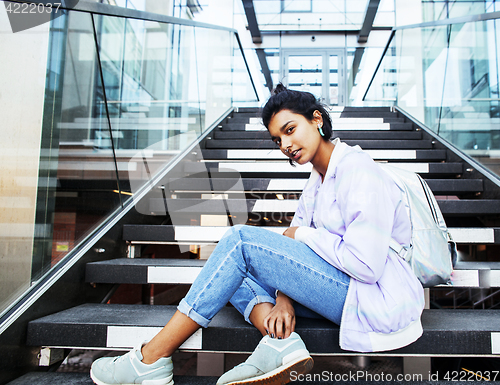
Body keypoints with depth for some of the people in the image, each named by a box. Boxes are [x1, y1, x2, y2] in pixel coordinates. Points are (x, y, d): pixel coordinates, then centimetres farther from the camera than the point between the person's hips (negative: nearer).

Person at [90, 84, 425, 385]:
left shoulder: (358, 170, -16)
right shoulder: (318, 180, 12)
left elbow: (366, 265, -24)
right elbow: (295, 236, 7)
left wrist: (303, 234, -11)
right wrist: (283, 298, -9)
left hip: (378, 302, -9)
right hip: (349, 291, 9)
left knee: (241, 240, -20)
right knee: (236, 268, 4)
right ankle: (280, 342, -18)